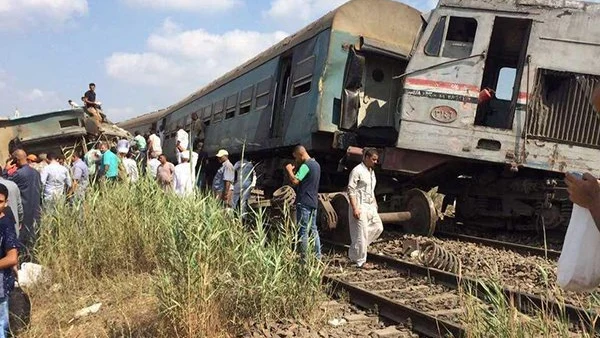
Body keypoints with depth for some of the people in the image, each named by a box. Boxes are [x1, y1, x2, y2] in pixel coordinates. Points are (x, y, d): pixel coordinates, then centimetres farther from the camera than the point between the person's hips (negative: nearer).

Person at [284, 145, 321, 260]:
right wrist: (294, 171, 11)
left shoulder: (305, 166, -15)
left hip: (304, 203, -9)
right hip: (313, 202, 9)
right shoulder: (316, 164, 15)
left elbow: (295, 181, -22)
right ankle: (317, 255, 18)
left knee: (303, 231, -3)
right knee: (313, 229, 14)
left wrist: (289, 170, -7)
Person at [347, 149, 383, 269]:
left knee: (378, 228, 10)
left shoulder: (372, 171, 15)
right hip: (360, 206, -9)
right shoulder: (357, 171, -13)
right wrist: (355, 208, -22)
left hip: (370, 206, 9)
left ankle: (354, 252, 19)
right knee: (361, 234, -4)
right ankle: (361, 261, 8)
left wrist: (375, 204, 18)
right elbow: (351, 191, -17)